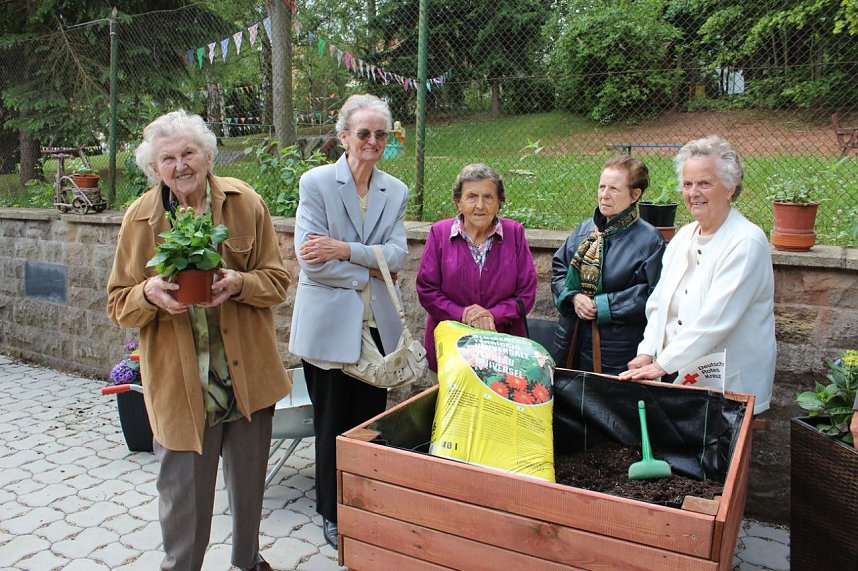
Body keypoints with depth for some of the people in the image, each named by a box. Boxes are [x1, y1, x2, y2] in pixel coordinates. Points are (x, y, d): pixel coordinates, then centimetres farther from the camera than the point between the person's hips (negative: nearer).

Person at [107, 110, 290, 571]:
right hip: (177, 381, -1)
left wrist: (239, 283, -21)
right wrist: (149, 293, -21)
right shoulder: (140, 217, -3)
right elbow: (119, 305, 0)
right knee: (183, 490, 6)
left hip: (248, 372, 2)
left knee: (249, 478, 19)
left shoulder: (245, 203, -3)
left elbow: (277, 281, -1)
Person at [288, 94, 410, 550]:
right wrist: (369, 270, -9)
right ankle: (333, 515, 29)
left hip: (377, 324, 4)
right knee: (333, 423, 10)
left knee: (370, 421, 11)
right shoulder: (316, 183, -5)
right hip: (329, 324, -3)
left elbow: (397, 255, -4)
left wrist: (345, 250, -17)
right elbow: (310, 257, -13)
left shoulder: (395, 191, 7)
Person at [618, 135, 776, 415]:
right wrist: (647, 353, -3)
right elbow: (658, 303, 10)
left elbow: (715, 320, -20)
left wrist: (663, 365, -19)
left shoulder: (747, 243, -12)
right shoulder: (683, 236, 11)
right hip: (674, 376, 6)